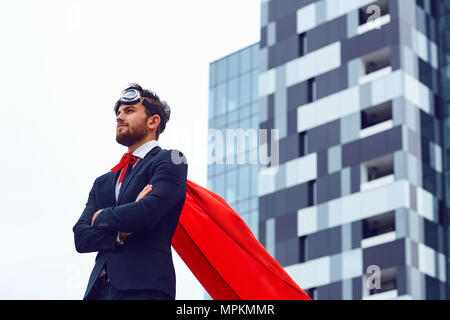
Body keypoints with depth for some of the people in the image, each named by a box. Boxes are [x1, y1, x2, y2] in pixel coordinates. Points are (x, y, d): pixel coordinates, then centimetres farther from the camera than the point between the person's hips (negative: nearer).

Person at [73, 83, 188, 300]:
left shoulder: (170, 161, 7)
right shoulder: (103, 182, 27)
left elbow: (148, 211, -10)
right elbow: (81, 238, 15)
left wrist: (101, 217, 8)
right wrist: (121, 233, -6)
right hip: (99, 289, 6)